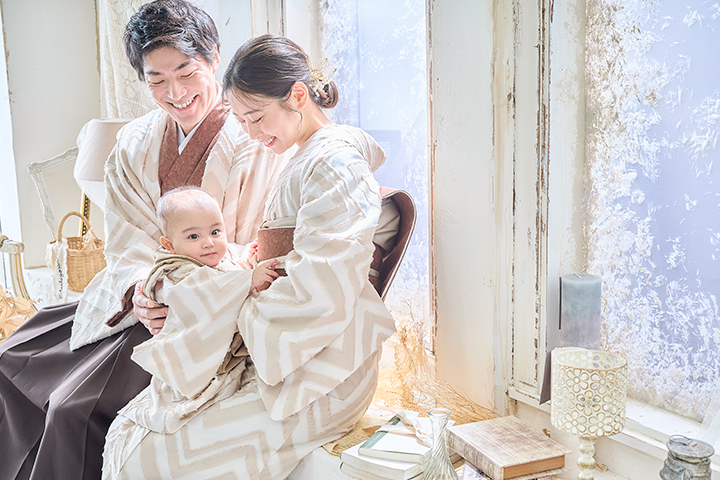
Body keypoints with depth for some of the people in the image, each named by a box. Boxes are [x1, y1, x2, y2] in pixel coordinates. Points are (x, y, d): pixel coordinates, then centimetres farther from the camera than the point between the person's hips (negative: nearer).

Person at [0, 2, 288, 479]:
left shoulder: (255, 140, -12)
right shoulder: (135, 144, 6)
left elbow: (254, 252, -15)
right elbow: (128, 241, 0)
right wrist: (140, 291, -22)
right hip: (139, 293, 7)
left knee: (76, 407, -17)